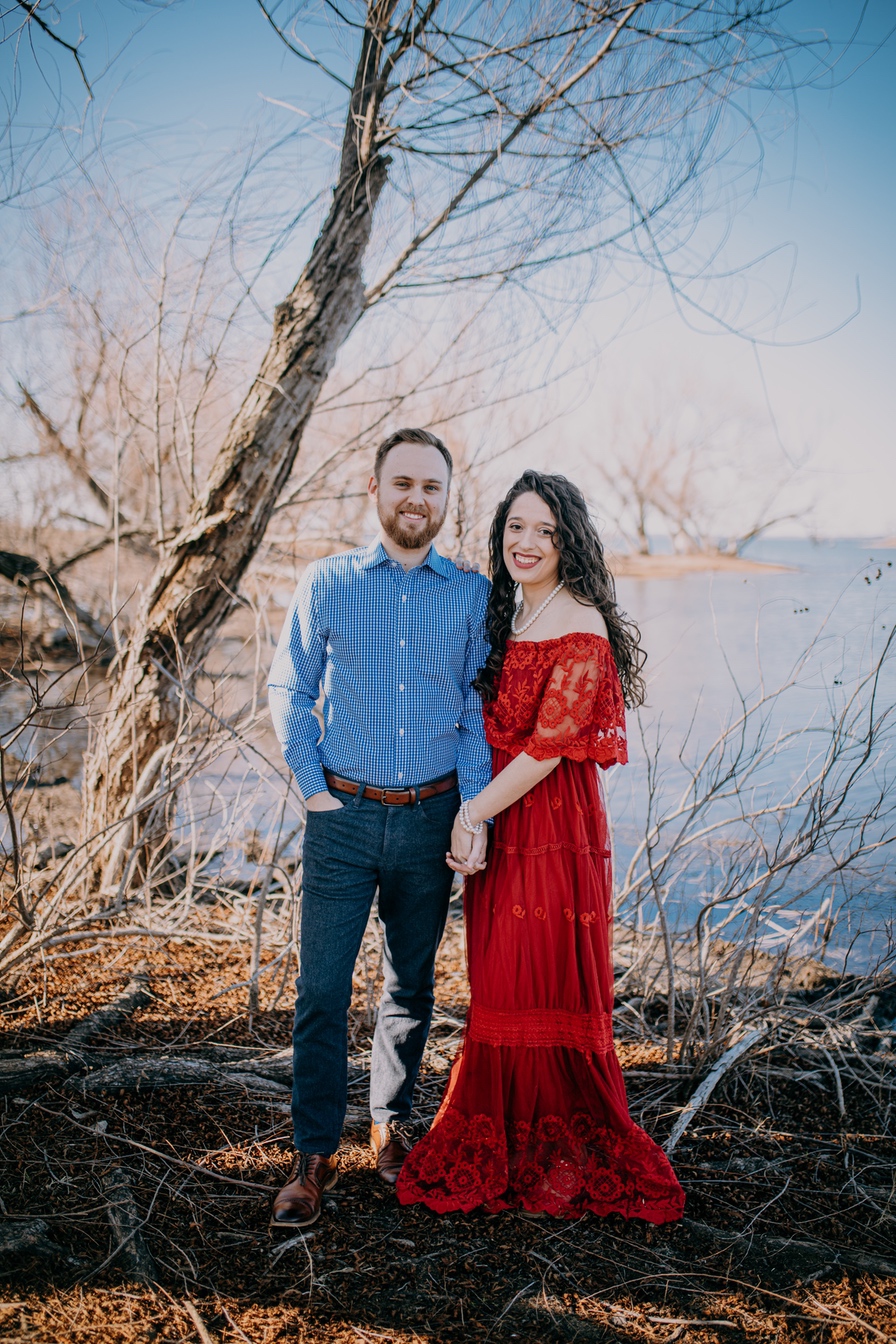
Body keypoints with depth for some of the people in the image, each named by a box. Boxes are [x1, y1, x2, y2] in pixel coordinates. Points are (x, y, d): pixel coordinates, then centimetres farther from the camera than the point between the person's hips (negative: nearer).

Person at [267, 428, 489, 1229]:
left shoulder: (473, 595, 3)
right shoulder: (328, 584, 2)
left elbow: (479, 711, 4)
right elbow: (288, 691, 6)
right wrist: (314, 788, -2)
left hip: (431, 816, 1)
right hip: (345, 813, -1)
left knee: (412, 985, 13)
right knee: (322, 989, -2)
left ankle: (390, 1125, 32)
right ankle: (315, 1155, 13)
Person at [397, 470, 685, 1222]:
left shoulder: (580, 629, -15)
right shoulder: (510, 617, 12)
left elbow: (548, 747, -17)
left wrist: (474, 812, -13)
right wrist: (474, 816, 8)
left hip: (552, 828, -8)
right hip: (501, 824, 8)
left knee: (544, 989, 3)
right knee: (502, 985, 15)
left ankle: (567, 1158, 22)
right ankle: (506, 1148, 31)